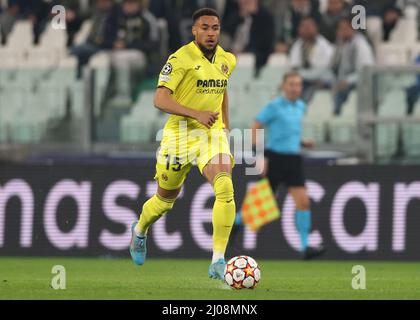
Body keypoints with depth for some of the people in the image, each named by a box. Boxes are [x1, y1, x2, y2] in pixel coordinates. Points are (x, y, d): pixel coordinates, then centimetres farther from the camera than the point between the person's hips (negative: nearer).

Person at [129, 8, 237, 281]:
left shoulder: (227, 60, 5)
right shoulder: (181, 59, -14)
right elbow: (160, 99, -20)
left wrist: (226, 130, 23)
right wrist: (197, 114, -30)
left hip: (213, 134, 3)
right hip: (180, 134, -3)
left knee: (225, 189, -23)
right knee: (165, 200, 13)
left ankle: (218, 262, -22)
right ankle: (140, 231, 49)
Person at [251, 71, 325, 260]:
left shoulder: (301, 107, 12)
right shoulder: (274, 107, -8)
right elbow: (255, 129, -7)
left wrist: (303, 143, 8)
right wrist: (260, 156, -15)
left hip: (293, 159, 5)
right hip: (275, 158, -5)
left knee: (303, 201, -8)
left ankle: (305, 247, -9)